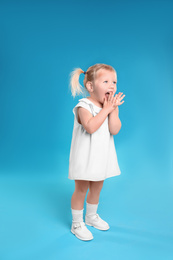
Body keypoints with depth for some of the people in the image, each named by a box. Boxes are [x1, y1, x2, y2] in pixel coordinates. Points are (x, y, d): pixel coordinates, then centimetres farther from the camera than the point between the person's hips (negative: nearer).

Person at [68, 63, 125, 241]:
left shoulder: (112, 107, 2)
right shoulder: (84, 106, -16)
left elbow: (114, 130, -11)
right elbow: (90, 127, -33)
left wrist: (113, 109, -19)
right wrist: (105, 109, -27)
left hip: (102, 155, 6)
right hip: (85, 156, -6)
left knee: (97, 187, 20)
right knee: (81, 189, 4)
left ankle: (91, 216, 42)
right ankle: (77, 224, 23)